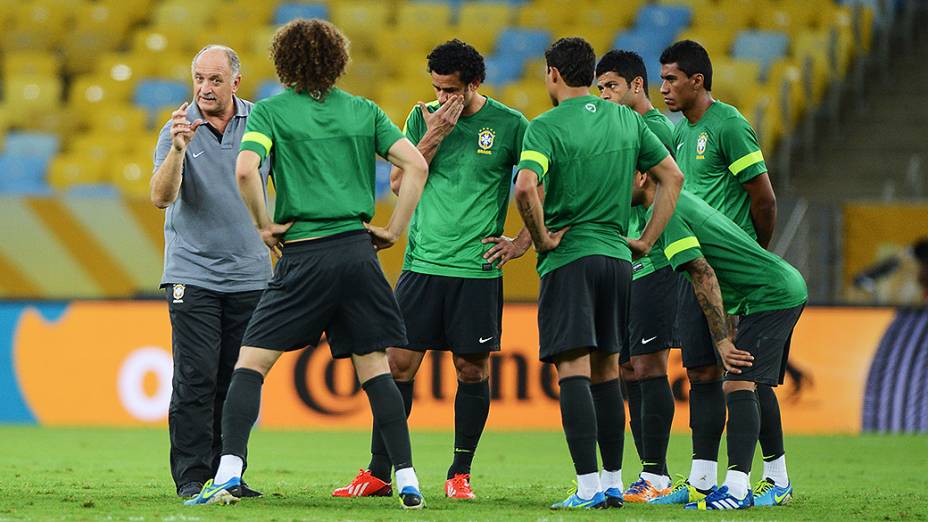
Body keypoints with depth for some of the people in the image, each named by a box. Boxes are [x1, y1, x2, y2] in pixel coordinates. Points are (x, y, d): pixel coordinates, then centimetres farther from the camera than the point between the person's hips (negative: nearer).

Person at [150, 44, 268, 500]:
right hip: (192, 273, -3)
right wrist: (178, 149, -30)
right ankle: (192, 477, -5)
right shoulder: (178, 129, -4)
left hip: (249, 274, 3)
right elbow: (161, 197, -16)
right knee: (195, 380, -8)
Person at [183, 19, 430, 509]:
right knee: (374, 367, 10)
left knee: (250, 362, 1)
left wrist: (264, 226, -3)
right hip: (356, 247, 3)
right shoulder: (363, 111, 10)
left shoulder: (271, 111, 1)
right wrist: (394, 229, 8)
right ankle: (407, 480, 5)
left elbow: (245, 170, -16)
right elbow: (416, 164, 3)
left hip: (304, 255, -3)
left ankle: (229, 473, -11)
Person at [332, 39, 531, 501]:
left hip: (478, 269, -2)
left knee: (472, 370, 3)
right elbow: (399, 183, 2)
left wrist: (523, 241, 0)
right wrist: (433, 136, -8)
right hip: (423, 263, 2)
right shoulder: (423, 118, 7)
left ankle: (460, 473, 15)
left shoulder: (509, 125, -1)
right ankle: (378, 473, 5)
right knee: (398, 364, -1)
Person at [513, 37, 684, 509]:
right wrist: (647, 240, 14)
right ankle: (613, 482, 15)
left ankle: (589, 487, -16)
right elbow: (672, 177, 14)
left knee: (573, 369, -8)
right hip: (616, 256, 6)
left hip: (568, 258, -6)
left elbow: (526, 188, -25)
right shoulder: (627, 120, 10)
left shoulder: (546, 126, -9)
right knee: (606, 370, 14)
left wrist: (542, 239, -11)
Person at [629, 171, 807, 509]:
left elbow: (704, 276, -19)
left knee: (739, 386, -16)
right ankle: (778, 485, 16)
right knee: (736, 388, 13)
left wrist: (722, 340, -19)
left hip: (771, 295, -10)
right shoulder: (681, 202, 18)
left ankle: (736, 490, -25)